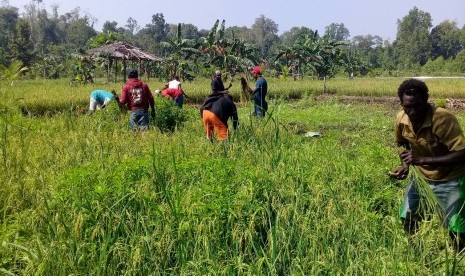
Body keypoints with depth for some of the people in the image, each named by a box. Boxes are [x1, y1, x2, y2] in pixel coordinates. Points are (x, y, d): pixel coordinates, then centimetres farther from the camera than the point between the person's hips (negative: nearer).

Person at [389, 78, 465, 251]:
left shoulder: (443, 118, -30)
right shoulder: (401, 119, -13)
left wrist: (422, 160, -36)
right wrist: (405, 165, -9)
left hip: (449, 180, -5)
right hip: (421, 177, 5)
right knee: (407, 219, 11)